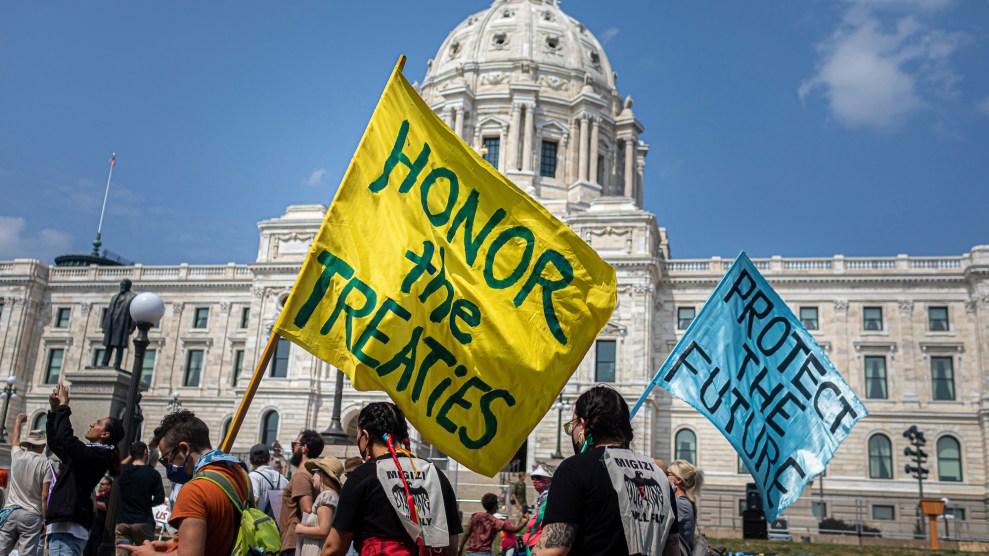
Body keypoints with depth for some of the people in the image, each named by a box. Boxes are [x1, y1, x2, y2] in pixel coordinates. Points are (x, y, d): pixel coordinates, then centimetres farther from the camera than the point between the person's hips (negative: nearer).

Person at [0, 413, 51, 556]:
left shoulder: (18, 455, 5)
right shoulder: (46, 464, -5)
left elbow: (14, 440, 30)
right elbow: (45, 496, -9)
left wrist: (18, 421, 48)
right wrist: (46, 520, -2)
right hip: (32, 515, -3)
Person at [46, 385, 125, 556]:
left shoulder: (99, 454, -10)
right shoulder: (89, 453, 19)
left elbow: (65, 438, -23)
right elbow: (55, 442, 28)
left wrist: (63, 405, -11)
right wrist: (54, 410, 18)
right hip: (63, 524, 10)